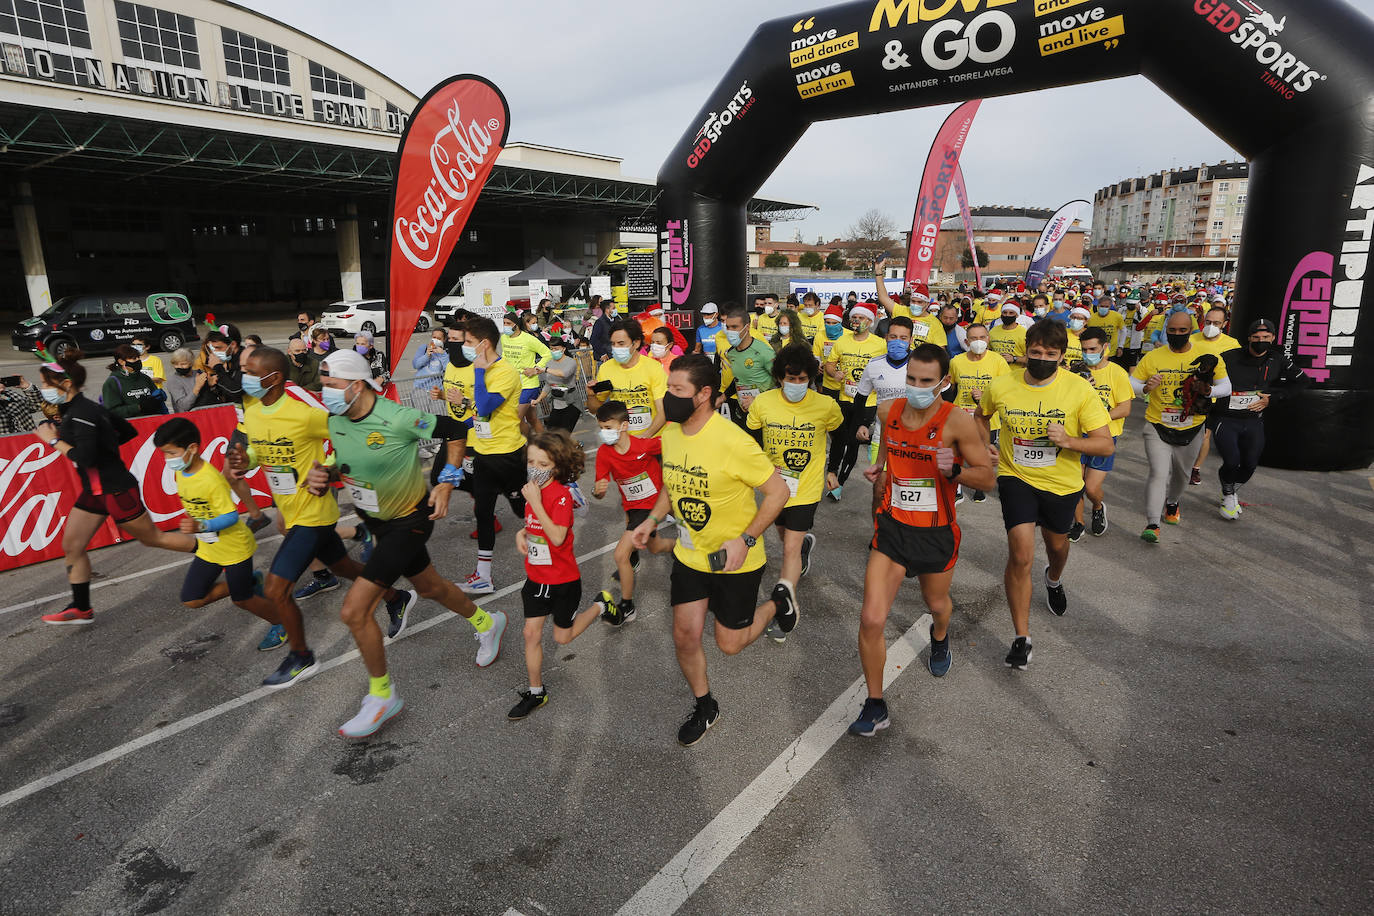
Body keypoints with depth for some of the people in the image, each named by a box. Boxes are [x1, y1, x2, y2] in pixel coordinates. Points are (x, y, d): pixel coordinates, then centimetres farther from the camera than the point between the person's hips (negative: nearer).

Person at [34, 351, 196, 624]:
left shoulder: (81, 414, -21)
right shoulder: (78, 409, 9)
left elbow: (86, 458, -29)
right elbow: (129, 431, 18)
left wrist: (54, 441, -18)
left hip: (116, 491, -10)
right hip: (94, 491, 10)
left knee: (152, 538, 4)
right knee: (72, 547, 11)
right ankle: (81, 609, 21)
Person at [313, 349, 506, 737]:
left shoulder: (398, 418, -27)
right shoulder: (334, 421, -6)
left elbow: (455, 432, -17)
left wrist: (445, 484, -22)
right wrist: (323, 475, -11)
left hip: (410, 520, -8)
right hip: (376, 519, 8)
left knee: (354, 610, -12)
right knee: (430, 586, 24)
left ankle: (382, 696, 9)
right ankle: (486, 623, 51)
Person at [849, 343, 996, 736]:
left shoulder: (957, 421, -15)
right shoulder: (889, 411, -2)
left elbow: (987, 479, -10)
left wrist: (953, 470, -28)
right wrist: (878, 473, -1)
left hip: (937, 533, -1)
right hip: (892, 527, 2)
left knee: (937, 604, 25)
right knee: (872, 618, -10)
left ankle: (939, 638, 65)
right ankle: (875, 707, 8)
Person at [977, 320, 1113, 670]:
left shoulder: (1080, 390, -16)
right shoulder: (1001, 387, -12)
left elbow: (1106, 445, -16)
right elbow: (982, 416, 12)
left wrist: (1068, 440, -33)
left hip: (1062, 483, 1)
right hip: (1017, 478, -1)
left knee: (1057, 545, 25)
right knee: (1021, 556, -14)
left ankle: (1054, 579, 64)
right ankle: (1022, 638, 0)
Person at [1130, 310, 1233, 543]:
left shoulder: (1207, 357, -3)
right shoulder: (1152, 358, -5)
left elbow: (1226, 387, 3)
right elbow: (1131, 384, 2)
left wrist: (1207, 390, -18)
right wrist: (1146, 387, -20)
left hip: (1191, 429, 2)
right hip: (1158, 427, -2)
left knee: (1181, 473, 20)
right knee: (1159, 473, -14)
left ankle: (1172, 503, 49)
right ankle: (1152, 524, -12)